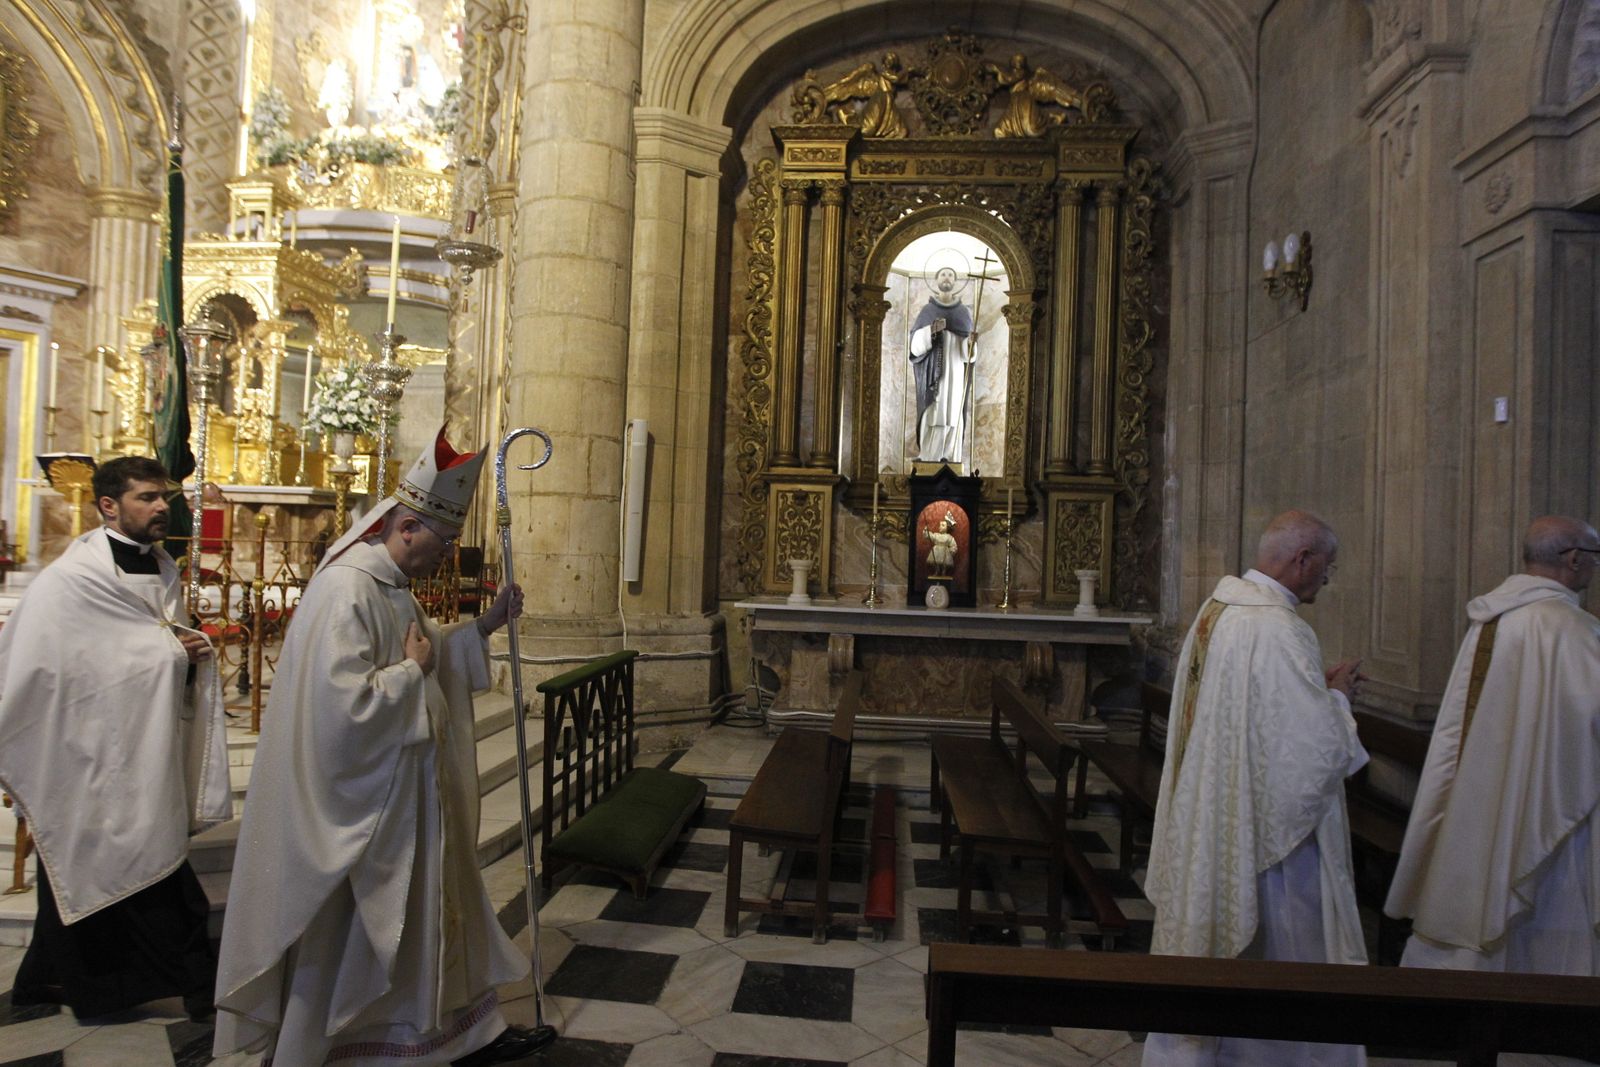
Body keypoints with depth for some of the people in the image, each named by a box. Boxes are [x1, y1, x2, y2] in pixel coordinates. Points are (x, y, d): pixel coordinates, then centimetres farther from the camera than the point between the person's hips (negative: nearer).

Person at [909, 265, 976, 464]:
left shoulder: (964, 313, 11)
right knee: (931, 418, -9)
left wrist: (971, 344, -17)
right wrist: (931, 331, -20)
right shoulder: (926, 312, 6)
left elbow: (969, 352, 7)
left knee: (954, 418, -4)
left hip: (956, 374, 2)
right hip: (932, 375, -2)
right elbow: (915, 347, -3)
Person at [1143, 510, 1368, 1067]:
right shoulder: (1280, 630, -23)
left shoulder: (1215, 608, 4)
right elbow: (1319, 749, -22)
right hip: (1266, 830, -9)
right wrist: (1337, 695, -4)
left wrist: (1318, 687, 12)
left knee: (1203, 948, 19)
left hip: (1205, 825, 9)